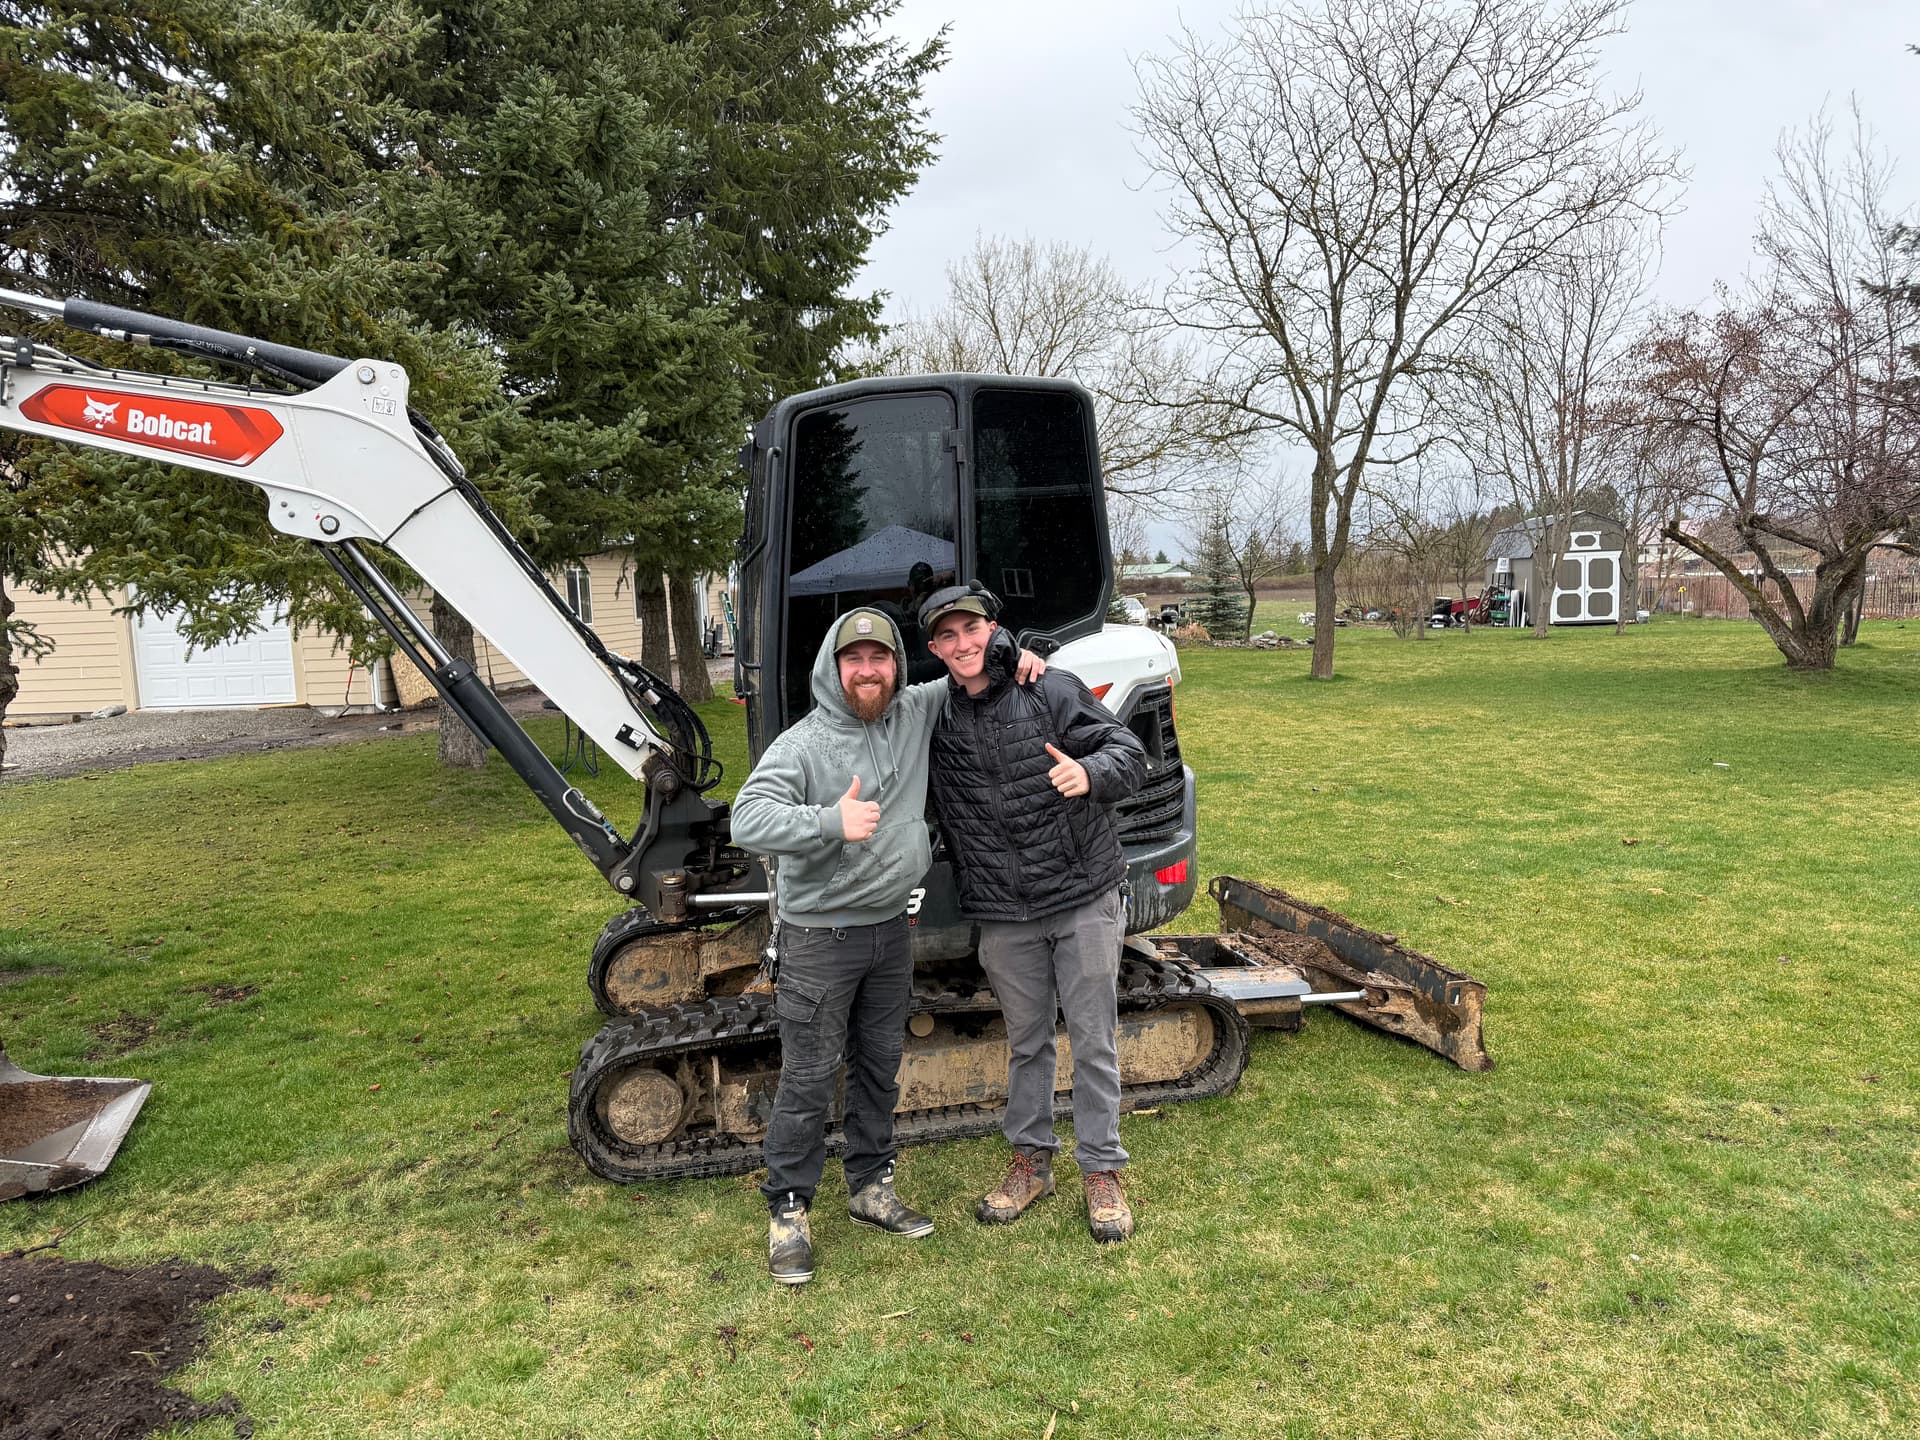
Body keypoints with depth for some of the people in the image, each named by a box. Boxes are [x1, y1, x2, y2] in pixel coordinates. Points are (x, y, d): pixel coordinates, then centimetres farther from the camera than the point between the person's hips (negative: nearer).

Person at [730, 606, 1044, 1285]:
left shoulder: (914, 715, 2)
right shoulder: (803, 743, -14)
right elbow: (748, 819, -24)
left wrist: (1010, 655, -1)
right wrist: (832, 821, -36)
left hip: (890, 930, 6)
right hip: (819, 940, -5)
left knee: (880, 1070, 18)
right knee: (808, 1080, 2)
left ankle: (871, 1189, 35)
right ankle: (788, 1212, 18)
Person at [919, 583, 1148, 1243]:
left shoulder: (1052, 691, -7)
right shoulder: (935, 721, 1)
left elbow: (1130, 752, -8)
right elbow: (927, 813, 15)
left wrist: (1089, 773, -29)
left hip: (1085, 898, -2)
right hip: (1003, 915, 3)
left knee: (1093, 1040, 7)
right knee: (1026, 1040, 17)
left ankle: (1102, 1171, 23)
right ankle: (1030, 1161, 34)